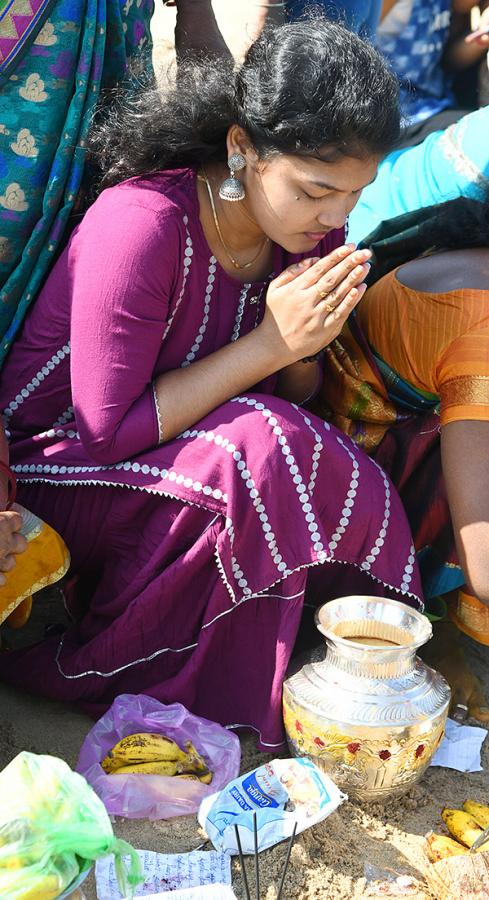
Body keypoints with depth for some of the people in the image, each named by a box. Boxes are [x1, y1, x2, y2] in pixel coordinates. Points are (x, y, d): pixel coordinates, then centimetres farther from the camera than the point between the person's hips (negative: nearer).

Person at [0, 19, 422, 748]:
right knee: (255, 451, -31)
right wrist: (268, 343, -28)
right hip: (61, 469, -6)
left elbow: (292, 399, 4)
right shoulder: (142, 225, -27)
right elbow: (108, 430, -24)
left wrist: (305, 347, -20)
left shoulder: (312, 230, -7)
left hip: (178, 462, 6)